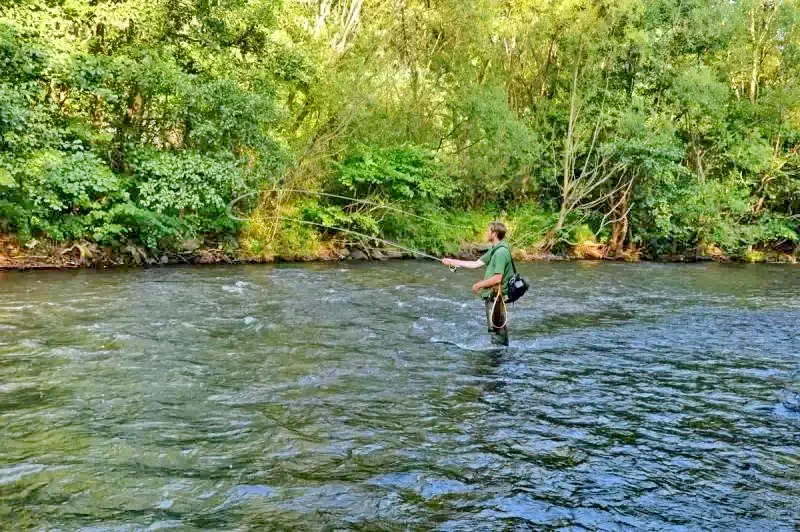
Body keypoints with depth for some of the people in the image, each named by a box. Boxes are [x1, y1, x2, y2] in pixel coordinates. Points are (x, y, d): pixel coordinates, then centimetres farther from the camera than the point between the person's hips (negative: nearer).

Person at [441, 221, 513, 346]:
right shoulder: (494, 250, 12)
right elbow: (476, 264, 15)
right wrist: (453, 262, 14)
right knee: (499, 326, 18)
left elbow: (497, 279, -25)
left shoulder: (501, 252, -20)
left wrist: (479, 285, -12)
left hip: (495, 295, -10)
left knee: (496, 328, -3)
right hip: (491, 295, 10)